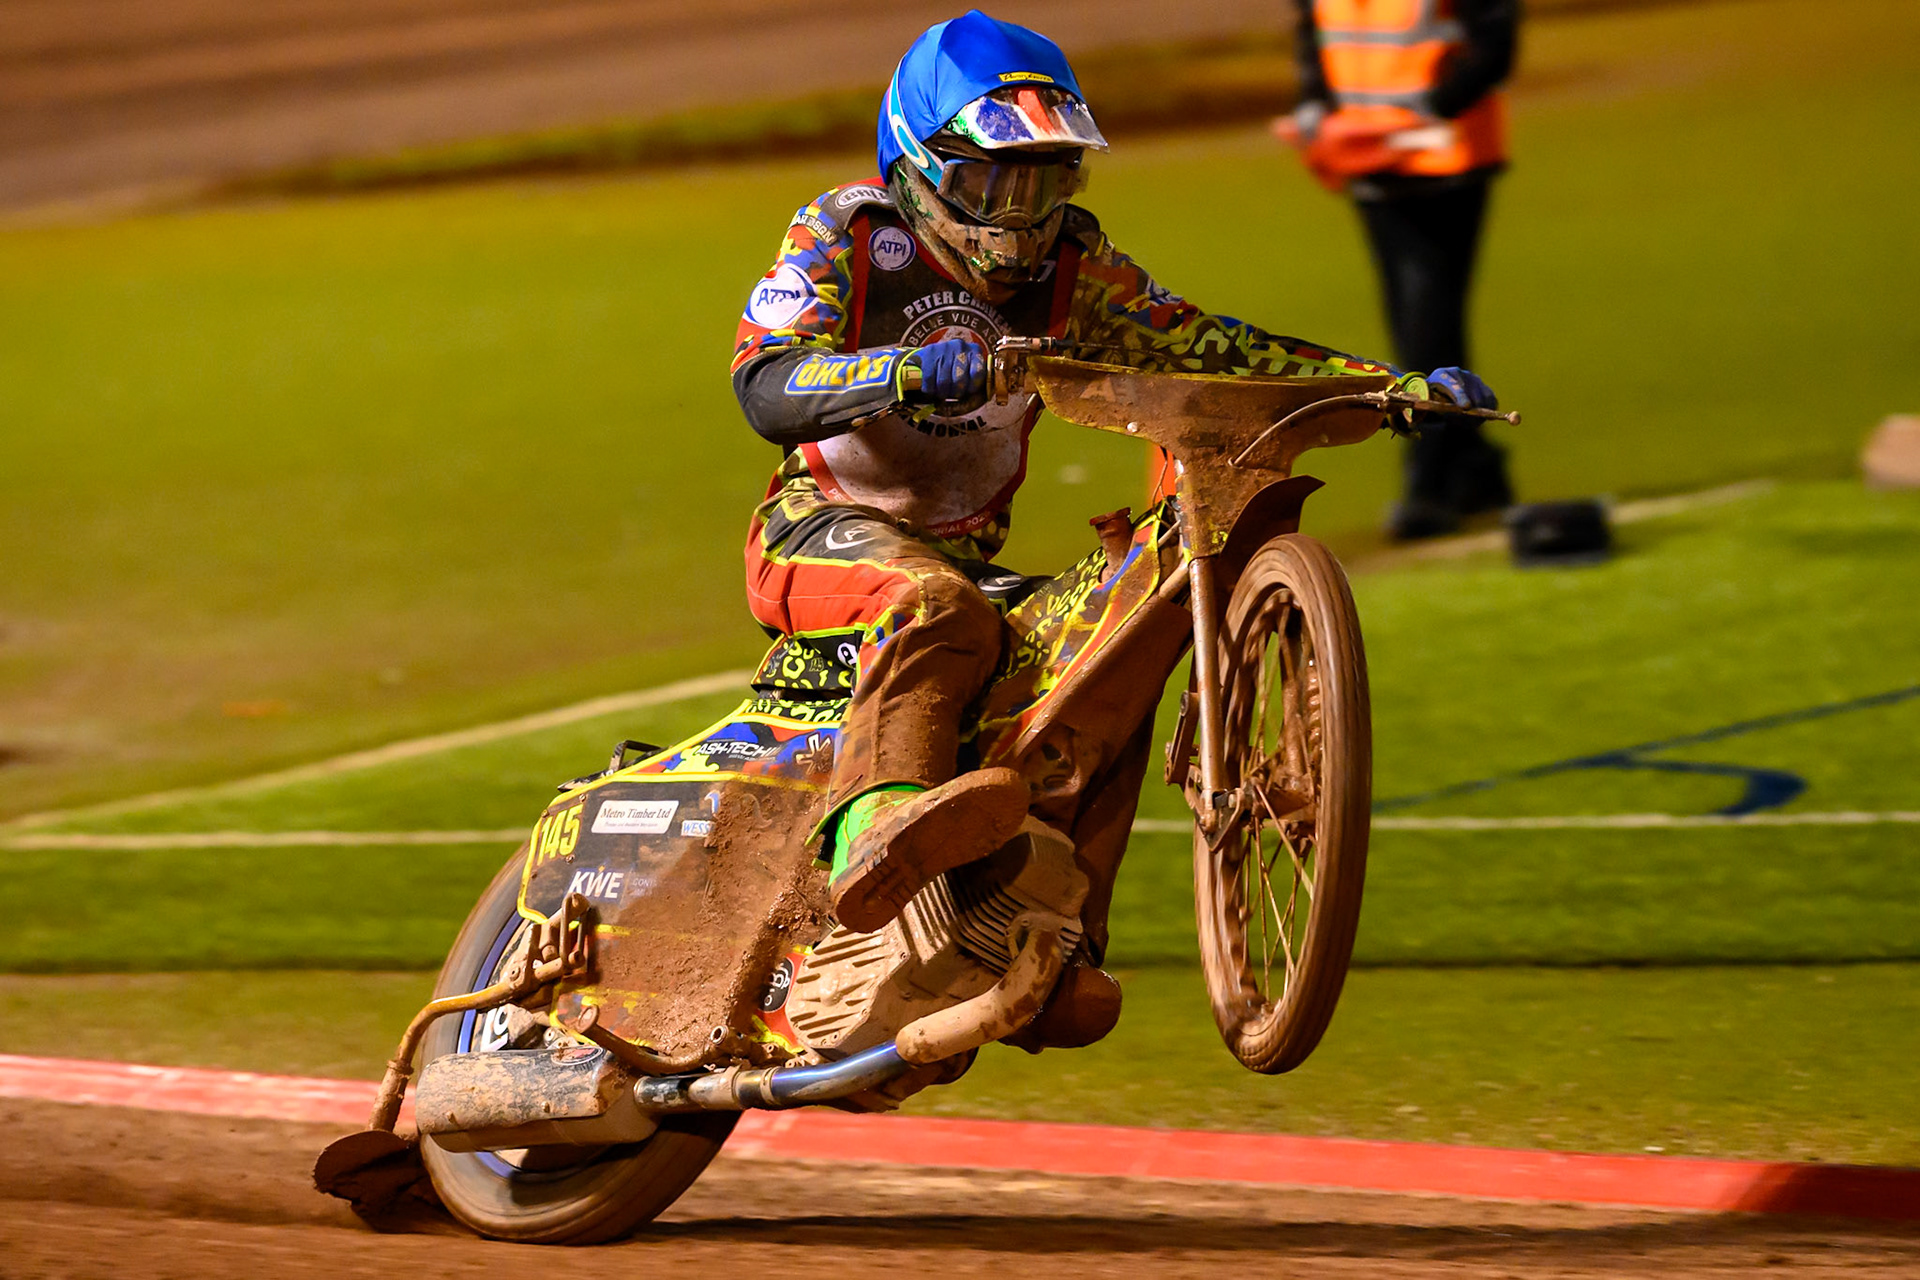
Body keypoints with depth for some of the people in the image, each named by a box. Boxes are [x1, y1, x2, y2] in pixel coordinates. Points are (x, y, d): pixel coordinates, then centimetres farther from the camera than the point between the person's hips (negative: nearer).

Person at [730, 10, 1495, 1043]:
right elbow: (766, 386, -21)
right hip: (824, 531, -6)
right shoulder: (844, 236, -6)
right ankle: (875, 828, -65)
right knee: (940, 612, -37)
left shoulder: (1067, 265, 9)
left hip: (964, 554, 6)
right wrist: (905, 370, -41)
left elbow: (1205, 347, 5)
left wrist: (1398, 386, -6)